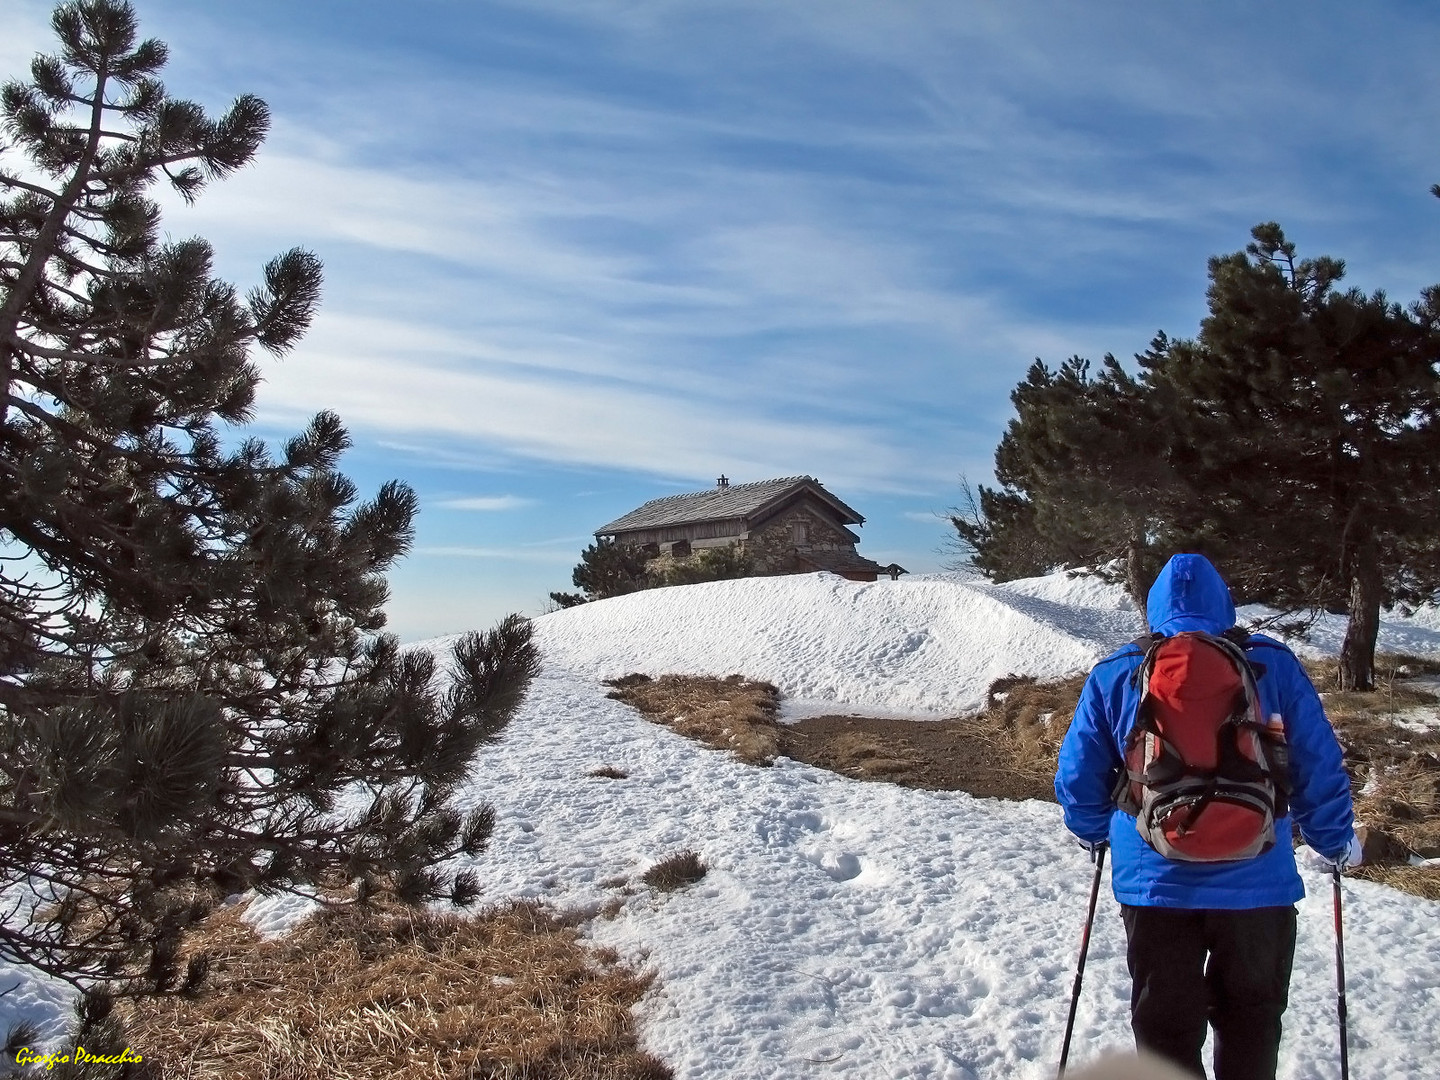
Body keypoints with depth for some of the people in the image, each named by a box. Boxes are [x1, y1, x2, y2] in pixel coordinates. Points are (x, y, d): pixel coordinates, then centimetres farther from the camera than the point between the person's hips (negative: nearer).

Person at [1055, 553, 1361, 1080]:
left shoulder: (1115, 675, -2)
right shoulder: (1274, 665, -3)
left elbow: (1077, 777, 2)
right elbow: (1319, 767, 0)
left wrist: (1096, 833, 21)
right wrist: (1336, 840, 17)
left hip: (1155, 879, 0)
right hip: (1256, 880, 1)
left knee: (1165, 1024, 14)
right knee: (1251, 1015, 22)